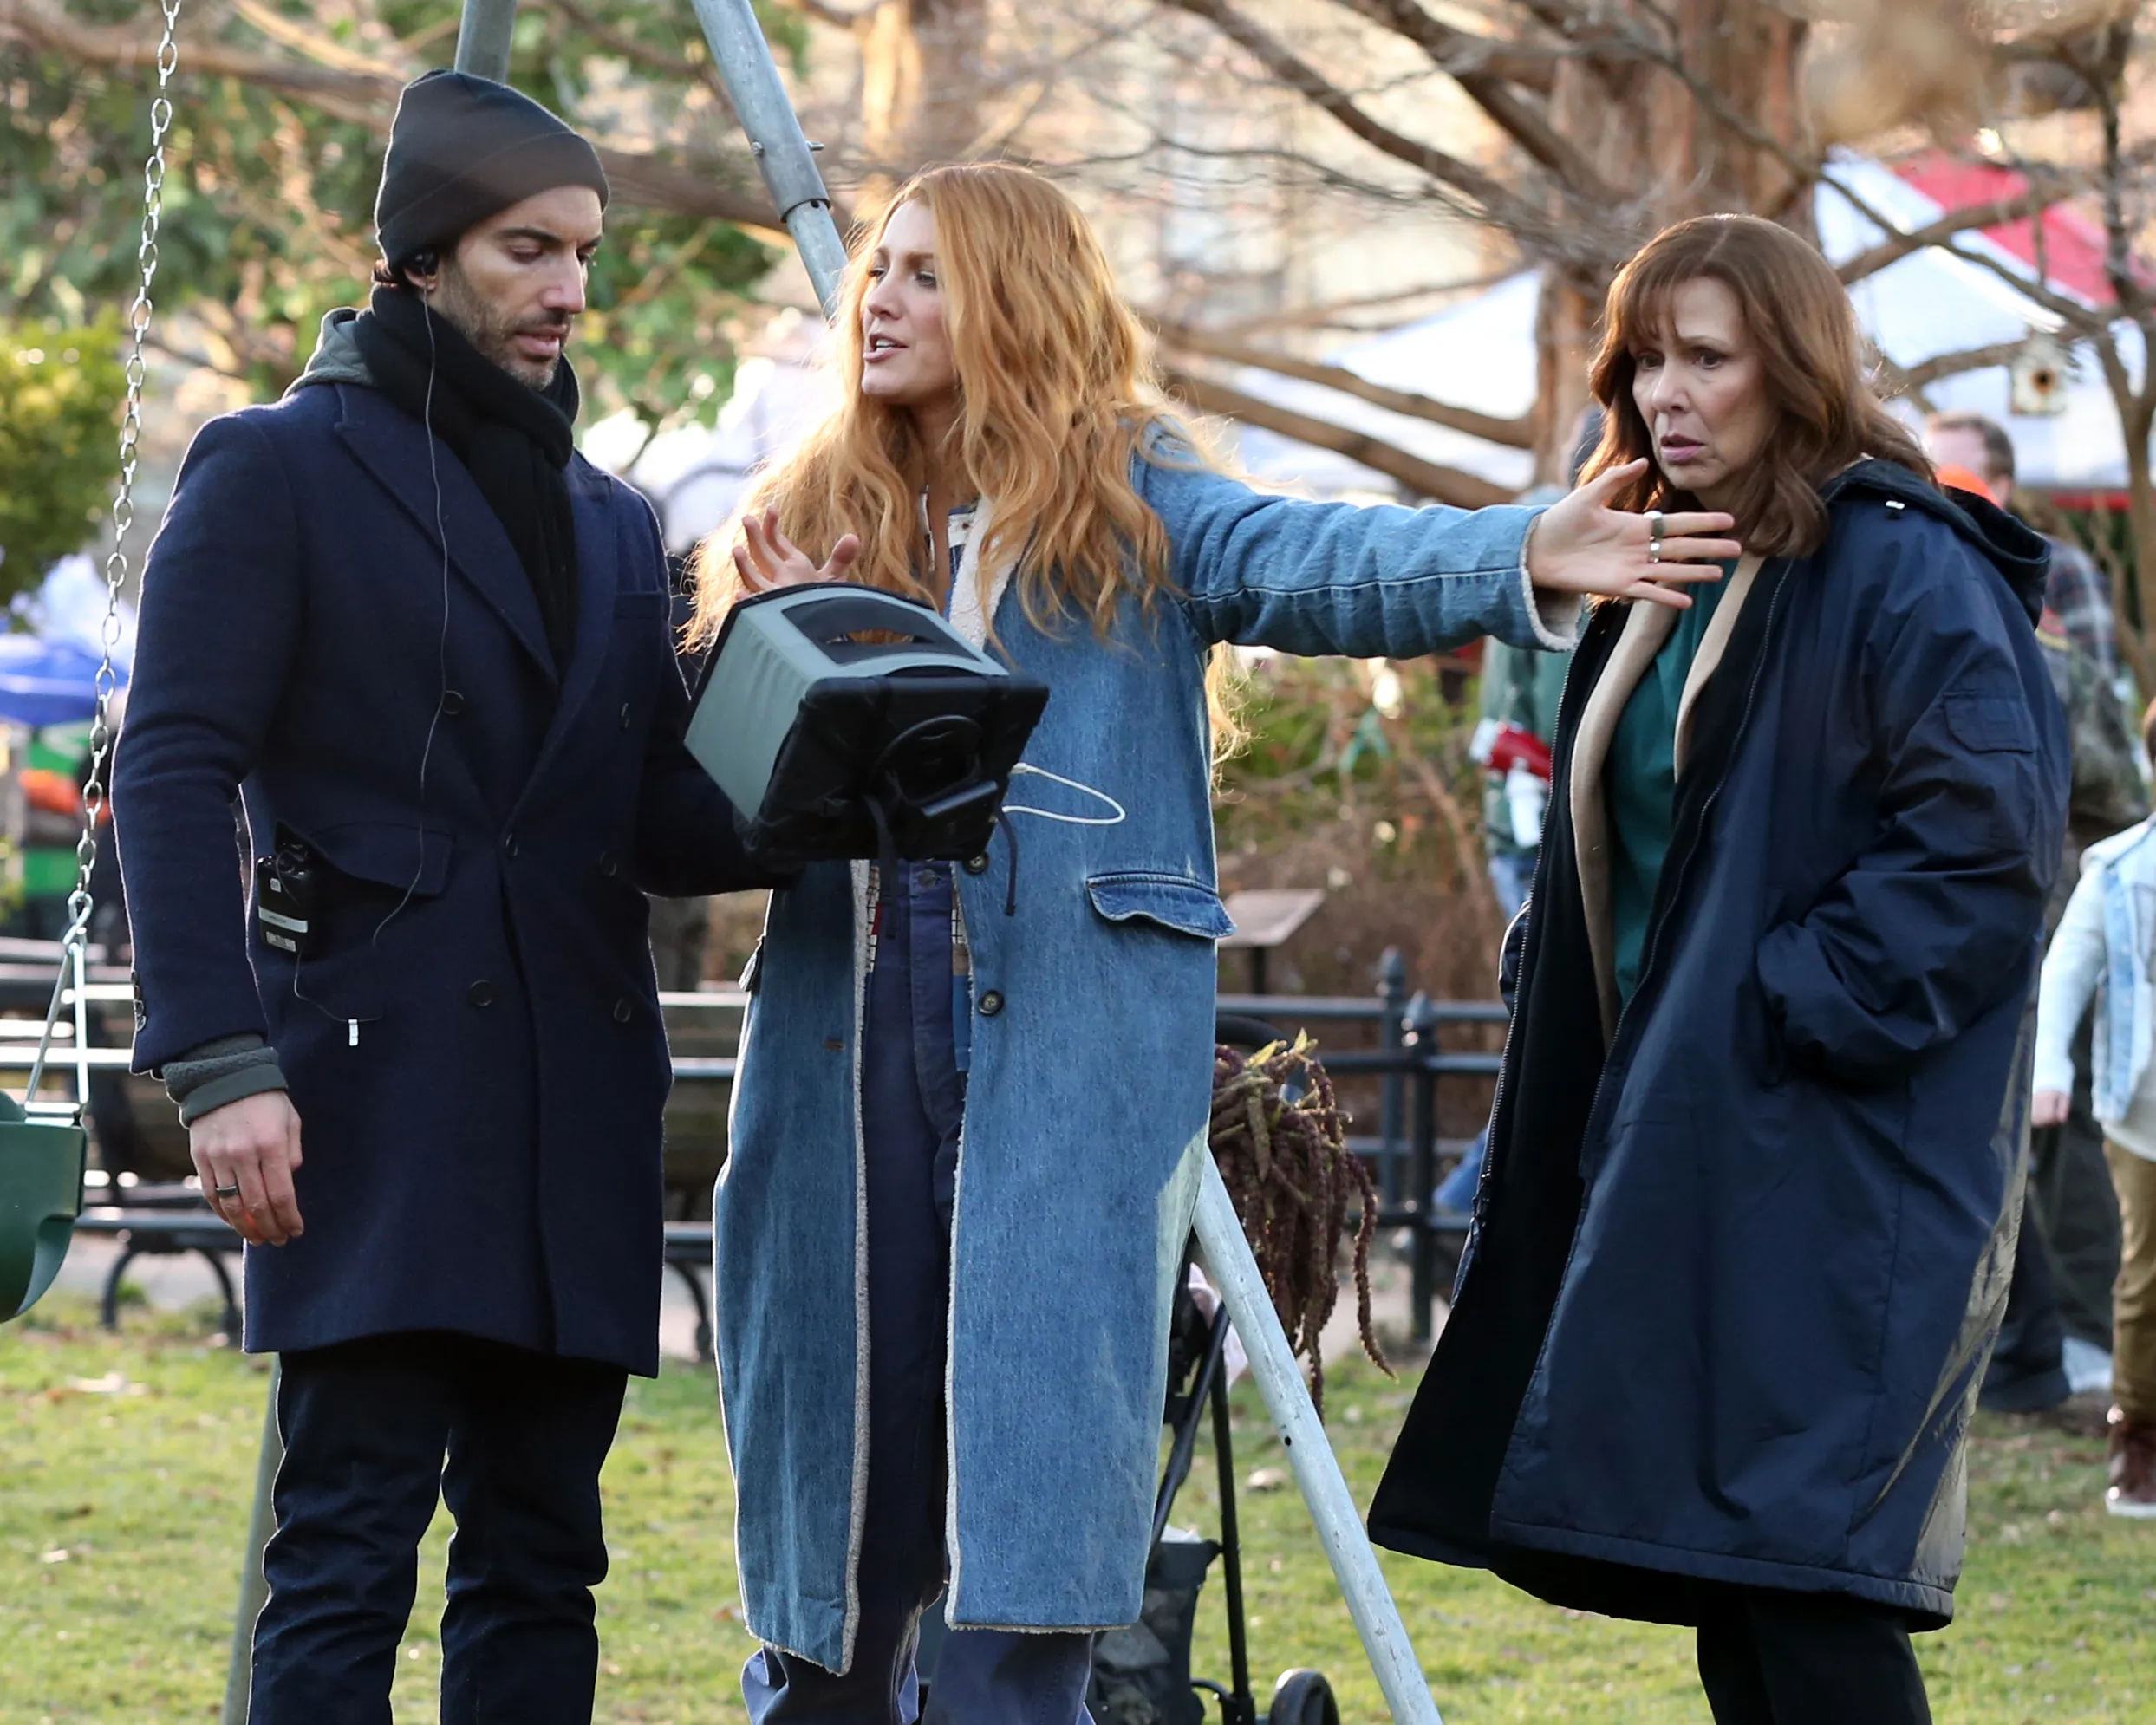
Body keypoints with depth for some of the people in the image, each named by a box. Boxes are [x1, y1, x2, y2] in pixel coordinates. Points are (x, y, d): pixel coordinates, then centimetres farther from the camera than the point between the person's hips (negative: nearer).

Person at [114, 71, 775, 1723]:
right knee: (350, 1554, -11)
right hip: (375, 1087, -6)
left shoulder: (615, 524, 20)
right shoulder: (282, 471, 1)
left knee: (540, 1556, 5)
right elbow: (175, 771, -7)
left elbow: (665, 827, 15)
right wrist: (218, 1063, -18)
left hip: (576, 1105, 6)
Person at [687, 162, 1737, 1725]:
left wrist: (1513, 556, -33)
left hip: (1071, 1036, -4)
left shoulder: (1132, 509, 4)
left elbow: (1321, 565, -15)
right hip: (849, 1035, 4)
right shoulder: (813, 525, 17)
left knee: (1035, 1456, -11)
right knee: (837, 1433, 8)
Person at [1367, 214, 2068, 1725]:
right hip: (1677, 1145, 9)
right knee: (1722, 1586, 9)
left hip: (1835, 1167, -9)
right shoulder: (1659, 589, 17)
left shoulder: (1905, 572, -10)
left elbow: (1990, 833, -19)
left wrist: (1797, 1006, -19)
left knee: (1799, 1576, -13)